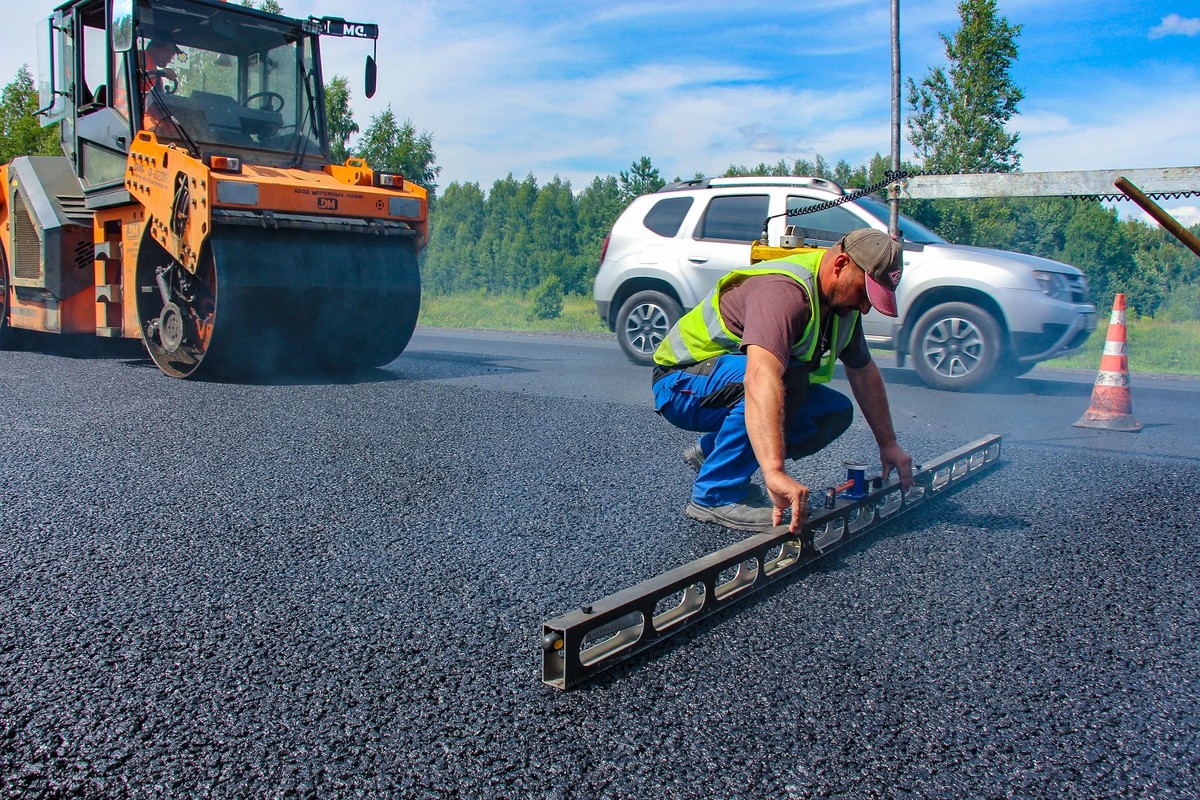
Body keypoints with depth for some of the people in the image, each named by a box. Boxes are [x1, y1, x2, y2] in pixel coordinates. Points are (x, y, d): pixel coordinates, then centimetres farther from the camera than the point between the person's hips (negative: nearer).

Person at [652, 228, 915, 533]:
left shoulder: (842, 299, 0)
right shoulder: (785, 292, -31)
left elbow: (864, 373, 13)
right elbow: (760, 378, -47)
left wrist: (889, 445, 14)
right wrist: (775, 473, -57)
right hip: (680, 384, -9)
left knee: (836, 412, -6)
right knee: (786, 376, -34)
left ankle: (711, 451, 5)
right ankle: (716, 495, -24)